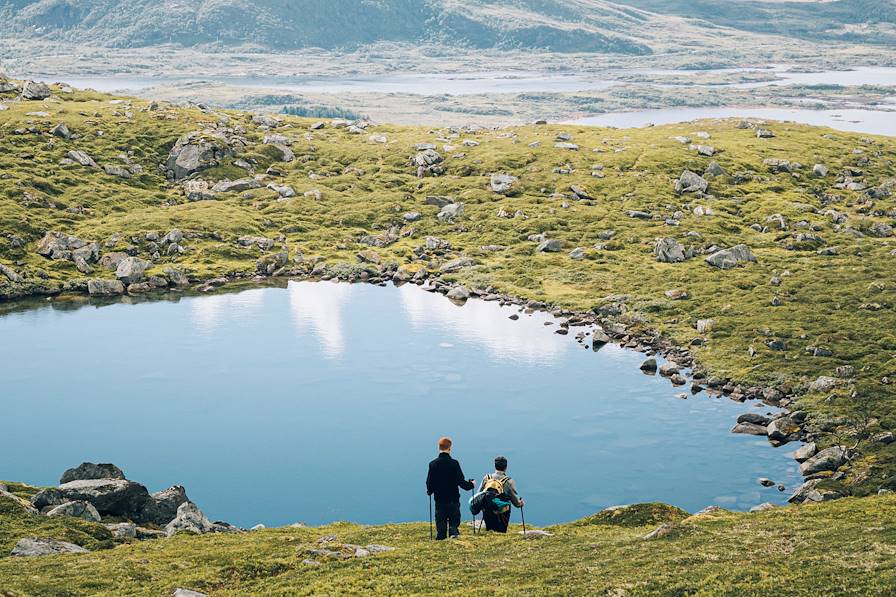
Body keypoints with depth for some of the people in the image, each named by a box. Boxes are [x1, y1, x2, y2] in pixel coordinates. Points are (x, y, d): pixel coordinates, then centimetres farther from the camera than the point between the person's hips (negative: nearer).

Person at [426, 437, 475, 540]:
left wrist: (429, 491, 21)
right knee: (454, 521, 6)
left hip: (439, 499, 2)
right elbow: (461, 481, -9)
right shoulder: (454, 463, -11)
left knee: (440, 522, 10)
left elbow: (429, 482, 0)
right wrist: (471, 484, 9)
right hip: (453, 499, -2)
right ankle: (453, 532, -19)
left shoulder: (433, 464, -4)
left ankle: (440, 536, 2)